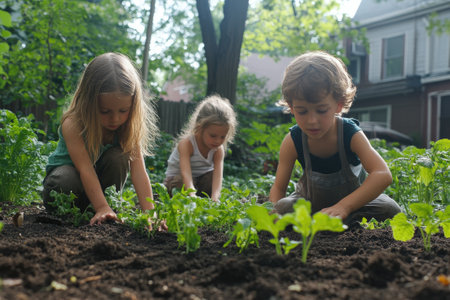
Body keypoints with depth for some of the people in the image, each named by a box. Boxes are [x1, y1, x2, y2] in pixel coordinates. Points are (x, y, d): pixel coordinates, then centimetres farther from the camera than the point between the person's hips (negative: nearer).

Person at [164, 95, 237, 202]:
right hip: (177, 178, -4)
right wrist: (192, 196, -61)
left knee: (213, 176, -26)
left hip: (201, 179, 4)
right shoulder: (186, 144, -29)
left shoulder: (218, 150, -16)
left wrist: (214, 198, -50)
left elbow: (218, 174, -31)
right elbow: (185, 172, -43)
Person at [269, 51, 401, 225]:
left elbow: (383, 175, -42)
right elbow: (278, 188, -15)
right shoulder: (293, 141, -22)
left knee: (390, 210, -26)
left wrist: (343, 206, -57)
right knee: (283, 208, -30)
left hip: (354, 198, 0)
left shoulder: (351, 134, -28)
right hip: (309, 202, 1)